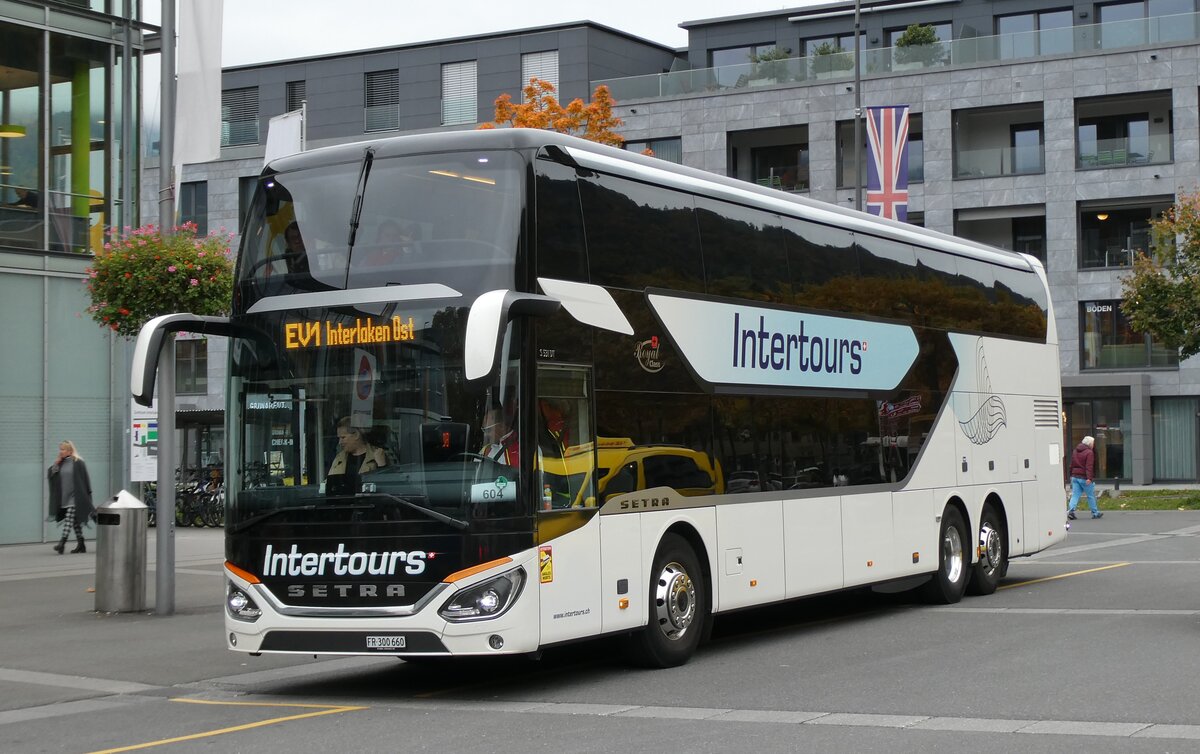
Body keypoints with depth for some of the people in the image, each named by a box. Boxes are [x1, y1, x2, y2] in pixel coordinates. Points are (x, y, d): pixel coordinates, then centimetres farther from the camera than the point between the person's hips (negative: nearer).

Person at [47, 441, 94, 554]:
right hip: (64, 498, 7)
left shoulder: (78, 463, -7)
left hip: (75, 497, -7)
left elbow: (85, 480, -7)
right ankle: (81, 545, 15)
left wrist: (87, 496, -9)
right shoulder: (60, 463, 11)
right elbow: (49, 476, 7)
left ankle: (62, 543, -24)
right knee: (75, 522, 10)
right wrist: (55, 464, -6)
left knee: (69, 519, -17)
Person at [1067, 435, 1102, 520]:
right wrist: (1089, 478, -25)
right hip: (1084, 478, -6)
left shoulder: (1075, 451, 13)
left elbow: (1072, 464, 19)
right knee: (1091, 496, 7)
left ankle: (1070, 509, -16)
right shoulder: (1089, 453, -11)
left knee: (1075, 495, 3)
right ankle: (1095, 513, 15)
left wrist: (1072, 475, 27)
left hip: (1075, 477, 6)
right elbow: (1089, 467, -20)